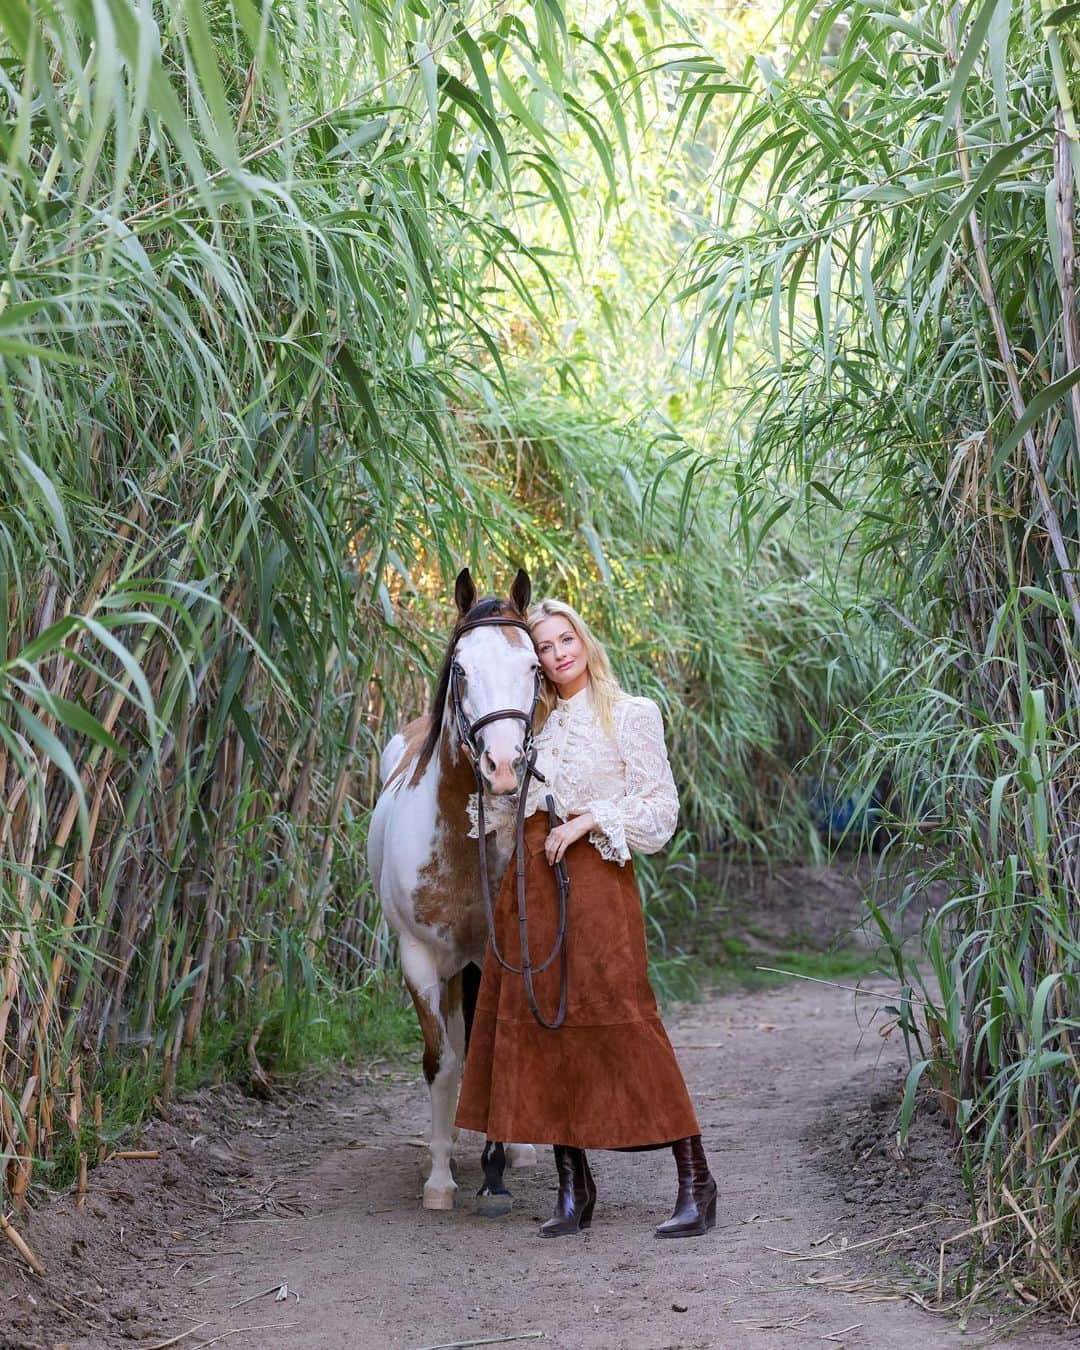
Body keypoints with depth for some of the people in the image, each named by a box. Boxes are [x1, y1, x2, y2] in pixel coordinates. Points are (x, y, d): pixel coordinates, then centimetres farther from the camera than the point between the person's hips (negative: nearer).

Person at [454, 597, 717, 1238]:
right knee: (538, 1022, 3)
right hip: (532, 881, 6)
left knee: (622, 1024, -11)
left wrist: (589, 820, -12)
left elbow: (660, 811, -3)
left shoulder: (632, 716, 2)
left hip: (595, 878, -6)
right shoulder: (537, 722, 17)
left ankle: (696, 1181, -5)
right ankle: (574, 1185, 11)